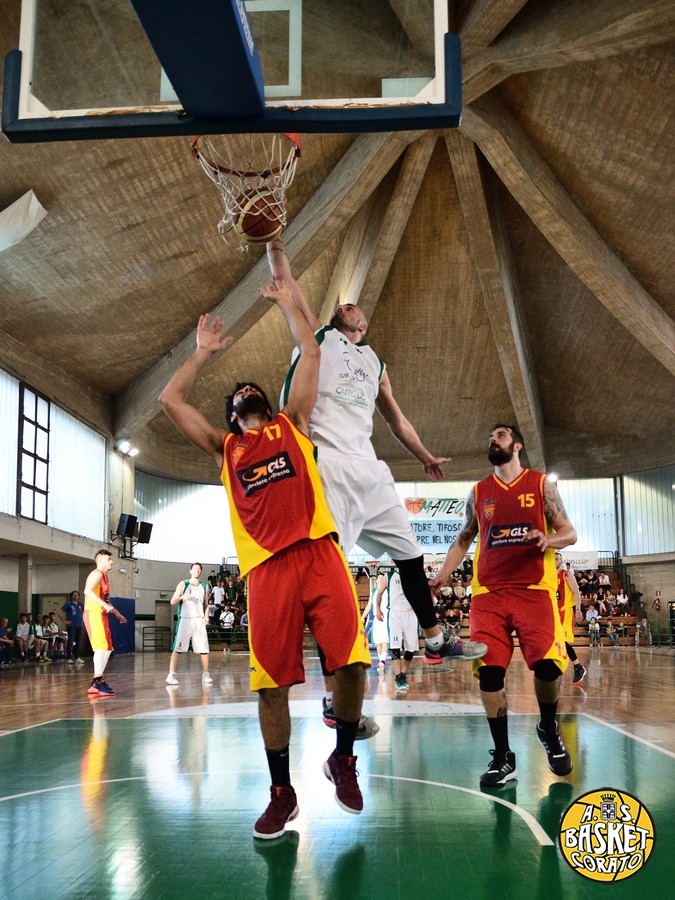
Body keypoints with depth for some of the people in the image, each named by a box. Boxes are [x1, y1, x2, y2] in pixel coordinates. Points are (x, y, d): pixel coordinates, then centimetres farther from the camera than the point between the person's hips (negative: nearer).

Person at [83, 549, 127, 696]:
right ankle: (97, 681, -20)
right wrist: (105, 605, -33)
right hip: (94, 614, -10)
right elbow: (88, 590, -25)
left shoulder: (104, 576, 23)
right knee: (102, 646, -17)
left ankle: (96, 683, 11)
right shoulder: (97, 574, -7)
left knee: (107, 648, 9)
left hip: (101, 615, 10)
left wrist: (117, 614, 38)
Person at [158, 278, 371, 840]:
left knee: (352, 661, -10)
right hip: (266, 567, 1)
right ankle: (282, 793, 15)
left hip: (318, 554, -1)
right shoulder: (224, 448, 22)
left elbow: (311, 354, 19)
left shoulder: (292, 424, 21)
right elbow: (171, 399, 17)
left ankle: (343, 760, 16)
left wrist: (287, 301, 27)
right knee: (271, 683, -1)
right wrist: (204, 352, 27)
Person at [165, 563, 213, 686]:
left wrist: (206, 615, 2)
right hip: (185, 619, -3)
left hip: (199, 620, 3)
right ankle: (171, 675, -5)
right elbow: (173, 602, -3)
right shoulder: (183, 584, 1)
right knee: (178, 648, -7)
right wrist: (181, 597, -23)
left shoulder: (204, 586, 12)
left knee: (204, 649, 2)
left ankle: (205, 674, 12)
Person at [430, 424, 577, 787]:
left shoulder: (541, 484, 8)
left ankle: (549, 729, 17)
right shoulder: (478, 492, 15)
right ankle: (502, 756, 6)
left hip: (534, 589, -2)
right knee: (489, 671, -8)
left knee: (547, 665, -15)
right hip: (489, 592, 2)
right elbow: (463, 539, 22)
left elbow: (570, 533, 7)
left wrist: (548, 540, -16)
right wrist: (443, 574, 8)